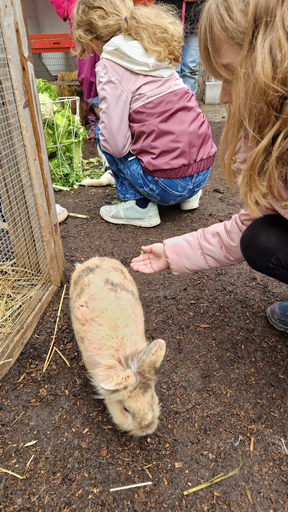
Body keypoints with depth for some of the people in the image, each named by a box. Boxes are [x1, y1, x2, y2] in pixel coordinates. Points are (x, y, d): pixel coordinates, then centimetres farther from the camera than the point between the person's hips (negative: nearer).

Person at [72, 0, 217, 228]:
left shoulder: (109, 65, -8)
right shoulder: (153, 49, 14)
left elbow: (115, 143, -16)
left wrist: (102, 127, 8)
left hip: (169, 184, -7)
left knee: (103, 134, 10)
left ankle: (140, 206, 5)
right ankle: (189, 194, 22)